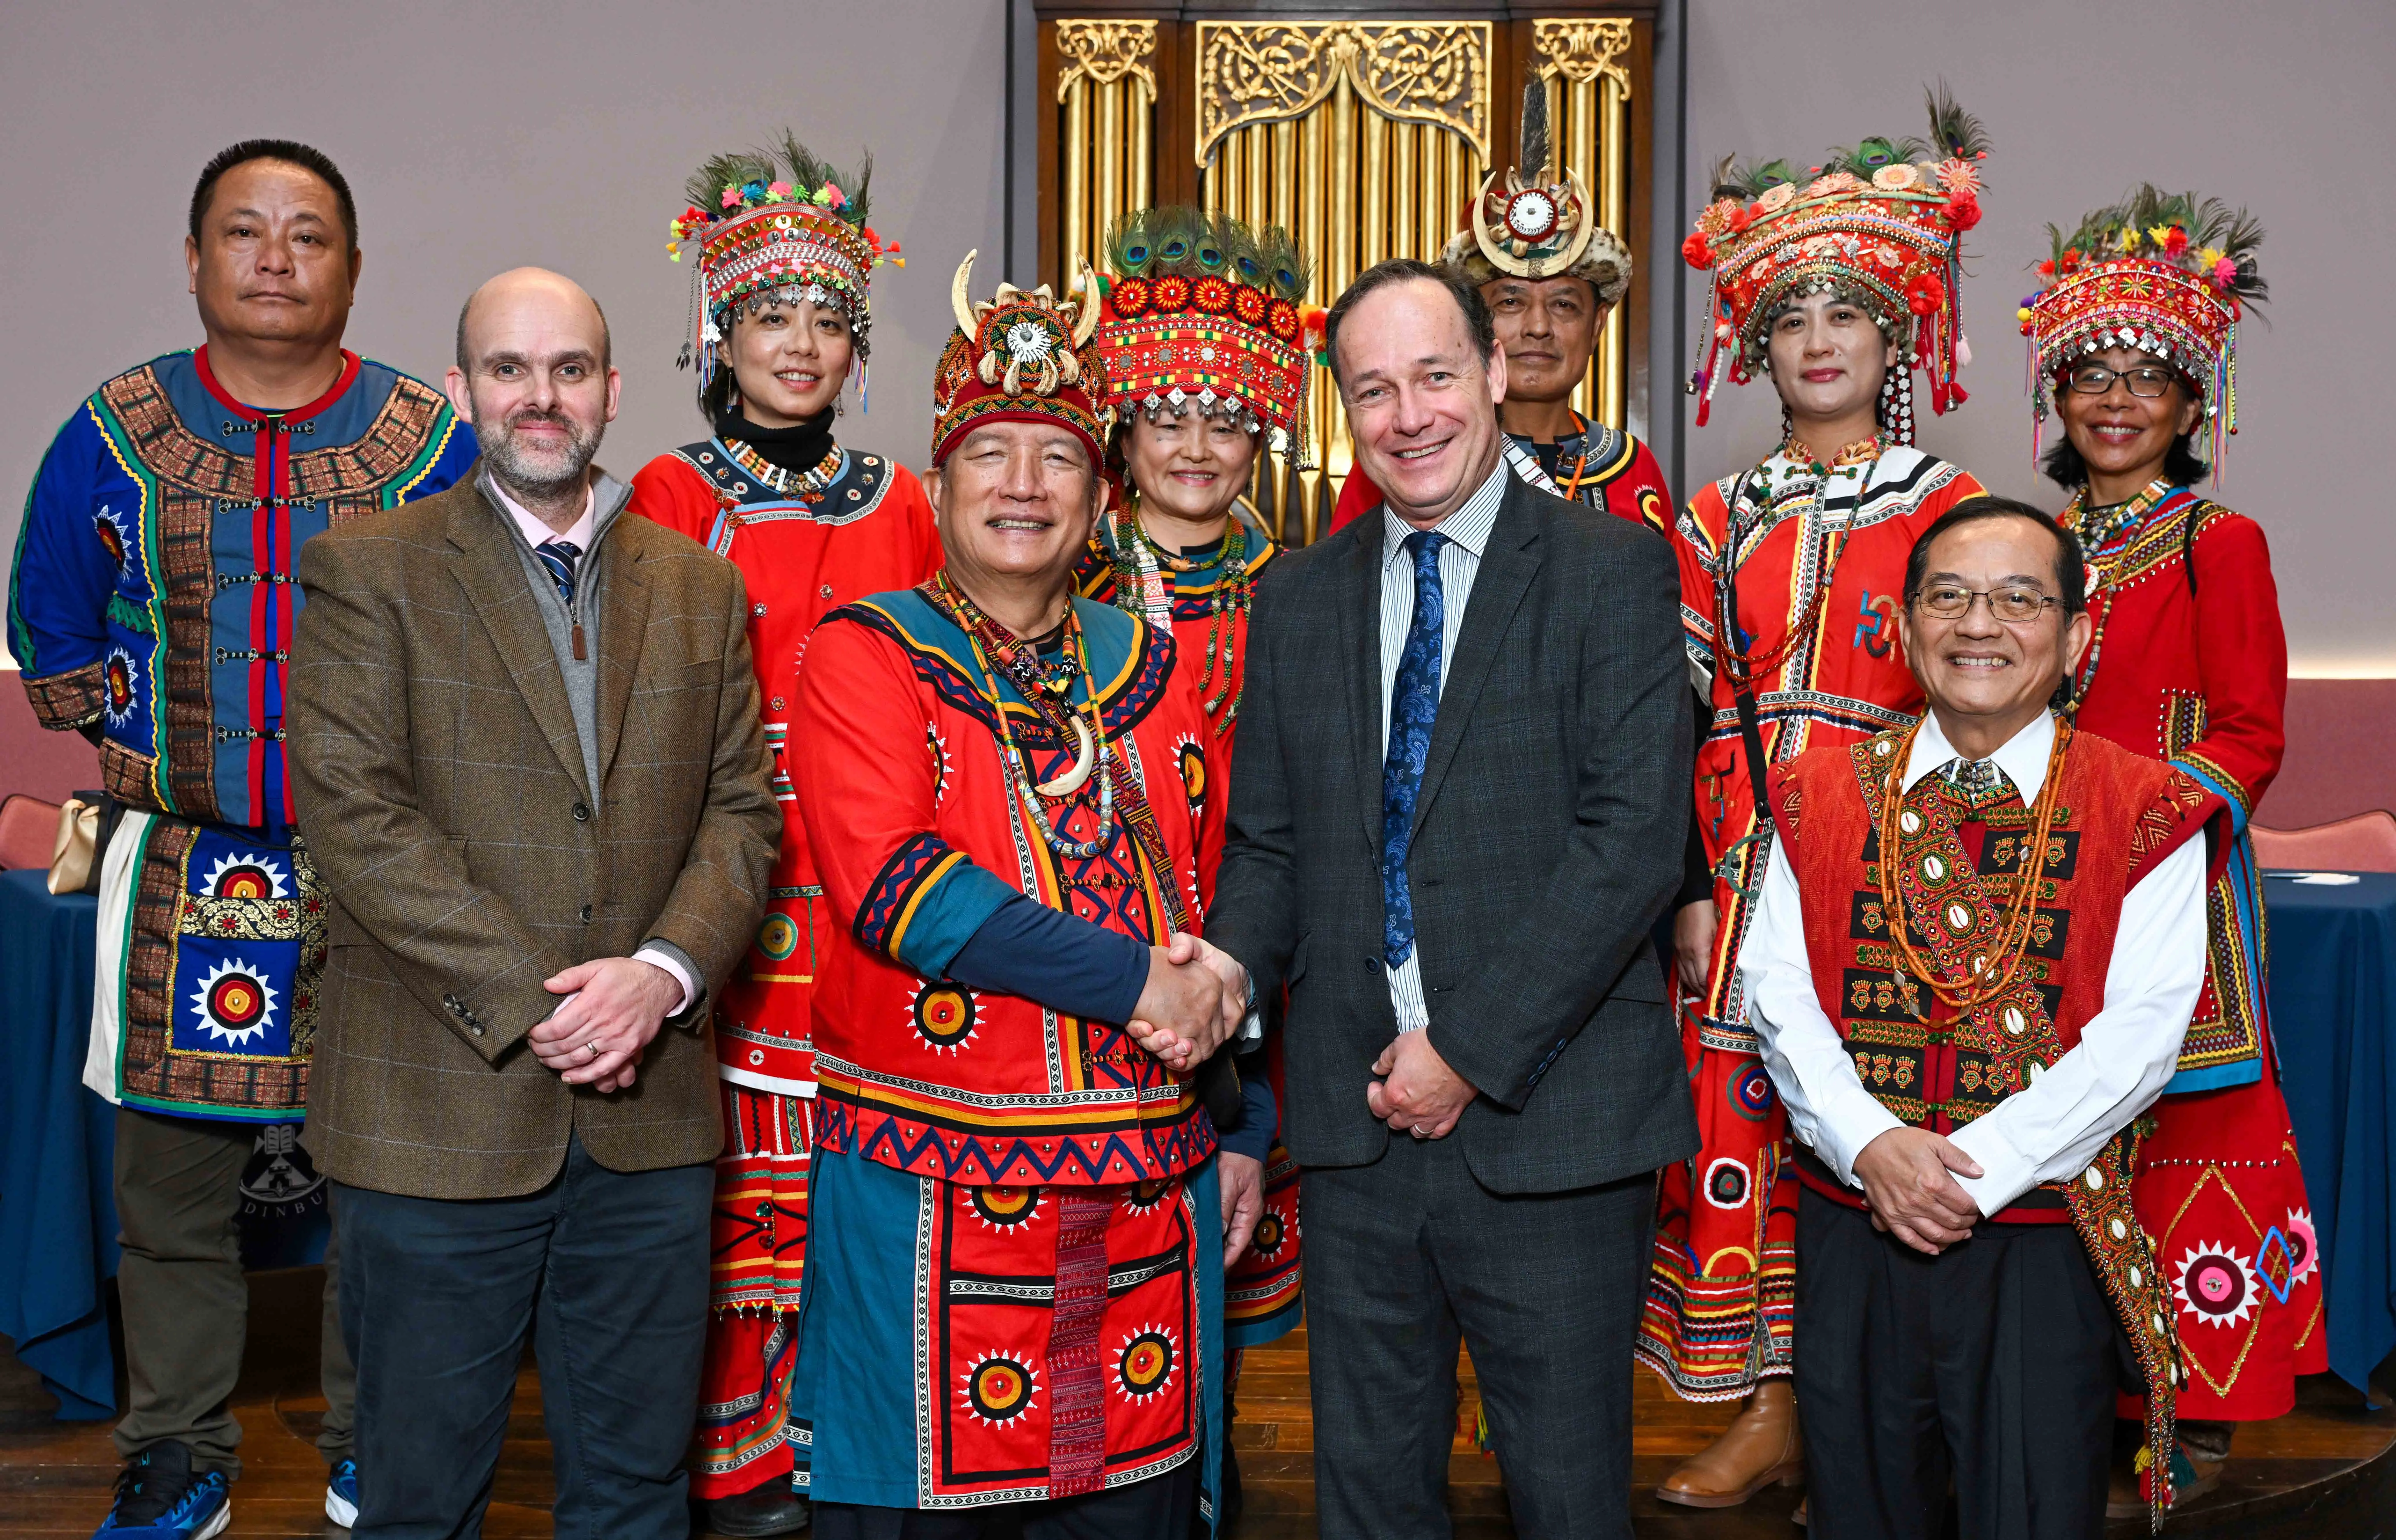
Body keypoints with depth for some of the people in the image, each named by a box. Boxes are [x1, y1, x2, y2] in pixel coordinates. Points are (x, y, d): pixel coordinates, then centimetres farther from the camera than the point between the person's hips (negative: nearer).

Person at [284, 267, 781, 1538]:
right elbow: (354, 815, -11)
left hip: (648, 1117, 3)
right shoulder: (366, 572, -1)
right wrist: (530, 1003, -16)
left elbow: (743, 807, 6)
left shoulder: (700, 588, 11)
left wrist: (665, 971, -12)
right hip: (440, 1115, -3)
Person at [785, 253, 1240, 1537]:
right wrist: (1132, 980, -18)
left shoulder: (1148, 667, 12)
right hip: (926, 1180, -4)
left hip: (1148, 1180, 4)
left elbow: (1212, 895, 18)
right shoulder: (865, 654, -2)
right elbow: (887, 881, -17)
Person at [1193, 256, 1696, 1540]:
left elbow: (1635, 839, -12)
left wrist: (1474, 1047, -15)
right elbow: (1268, 837, 13)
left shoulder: (1612, 573, -3)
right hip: (1354, 1113, 4)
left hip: (1547, 1119, -4)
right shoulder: (1303, 594, 11)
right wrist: (1232, 960, -9)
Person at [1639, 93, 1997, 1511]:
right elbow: (1680, 716, 8)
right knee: (1739, 1117, 2)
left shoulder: (1949, 510, 3)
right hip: (1743, 861, 3)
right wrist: (1692, 888, -1)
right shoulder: (1722, 521, 11)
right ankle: (1770, 1410, 15)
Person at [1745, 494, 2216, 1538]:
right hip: (1850, 1226, 3)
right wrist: (1871, 1144, -17)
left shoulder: (2147, 813, -1)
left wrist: (1981, 1167, -18)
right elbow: (1777, 991, -2)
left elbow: (2142, 1029, -10)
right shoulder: (1820, 795, 6)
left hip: (2041, 1234, -2)